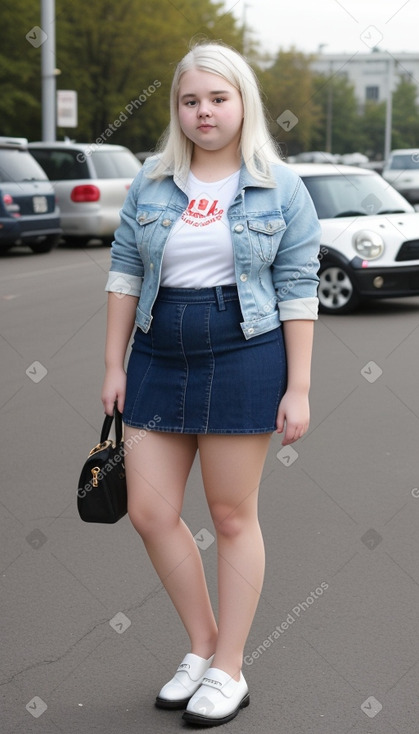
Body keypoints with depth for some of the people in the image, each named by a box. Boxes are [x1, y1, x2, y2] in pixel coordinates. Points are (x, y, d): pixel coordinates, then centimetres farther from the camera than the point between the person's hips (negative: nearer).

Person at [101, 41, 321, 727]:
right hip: (158, 357, 4)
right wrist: (114, 365, 6)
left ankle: (228, 672, 17)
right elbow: (125, 273, 10)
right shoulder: (151, 182, 8)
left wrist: (298, 389, -8)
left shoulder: (280, 188, -1)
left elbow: (298, 290, -4)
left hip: (242, 356, -4)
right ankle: (203, 646, 24)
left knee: (232, 516, 3)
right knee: (149, 512, 4)